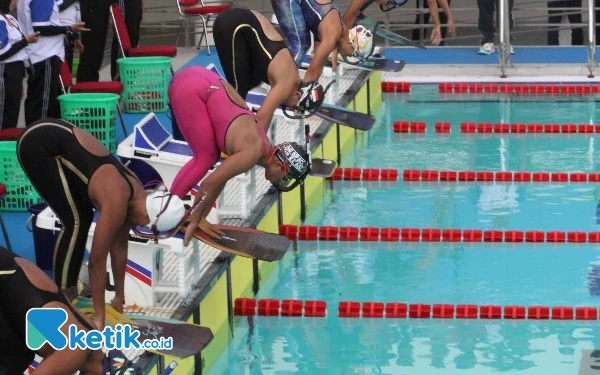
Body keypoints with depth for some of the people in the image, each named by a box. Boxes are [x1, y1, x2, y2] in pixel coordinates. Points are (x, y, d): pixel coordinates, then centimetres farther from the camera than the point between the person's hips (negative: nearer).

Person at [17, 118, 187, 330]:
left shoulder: (135, 195, 1)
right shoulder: (117, 203, -23)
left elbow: (119, 246, 12)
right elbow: (97, 260, -18)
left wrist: (119, 298, 19)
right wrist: (99, 316, -12)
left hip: (58, 136, 9)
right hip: (38, 144, -9)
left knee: (84, 217, 11)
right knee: (75, 222, -9)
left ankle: (71, 290, 19)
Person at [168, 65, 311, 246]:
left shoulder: (259, 143, 12)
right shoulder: (253, 153, -15)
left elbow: (222, 176, 20)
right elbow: (210, 183, -17)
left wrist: (202, 217, 22)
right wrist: (194, 222, -7)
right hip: (191, 87, -9)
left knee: (210, 157, 13)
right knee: (205, 159, -4)